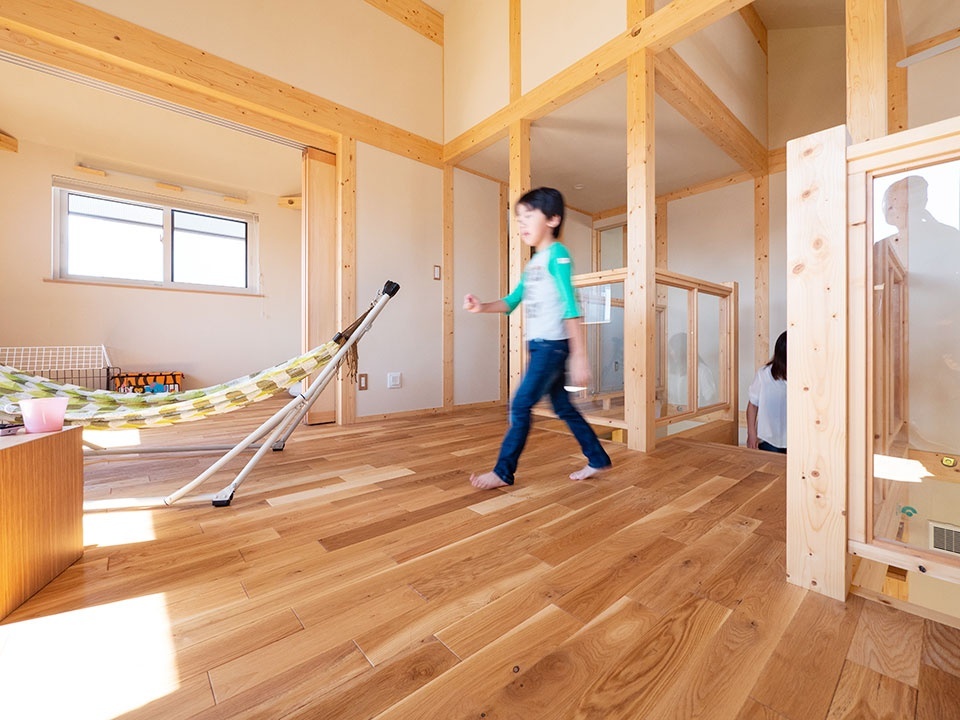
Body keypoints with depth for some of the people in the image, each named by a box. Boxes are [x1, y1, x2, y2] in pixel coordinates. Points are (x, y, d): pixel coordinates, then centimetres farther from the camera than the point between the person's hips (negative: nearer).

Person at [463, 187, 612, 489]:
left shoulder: (557, 254, -9)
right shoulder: (532, 263, 16)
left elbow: (570, 306, -17)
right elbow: (512, 301, 17)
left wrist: (579, 355, -21)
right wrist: (481, 307, -1)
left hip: (552, 345, -9)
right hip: (538, 345, 9)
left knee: (520, 405, -6)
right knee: (562, 406, 14)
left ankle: (503, 472, 7)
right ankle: (597, 459, 29)